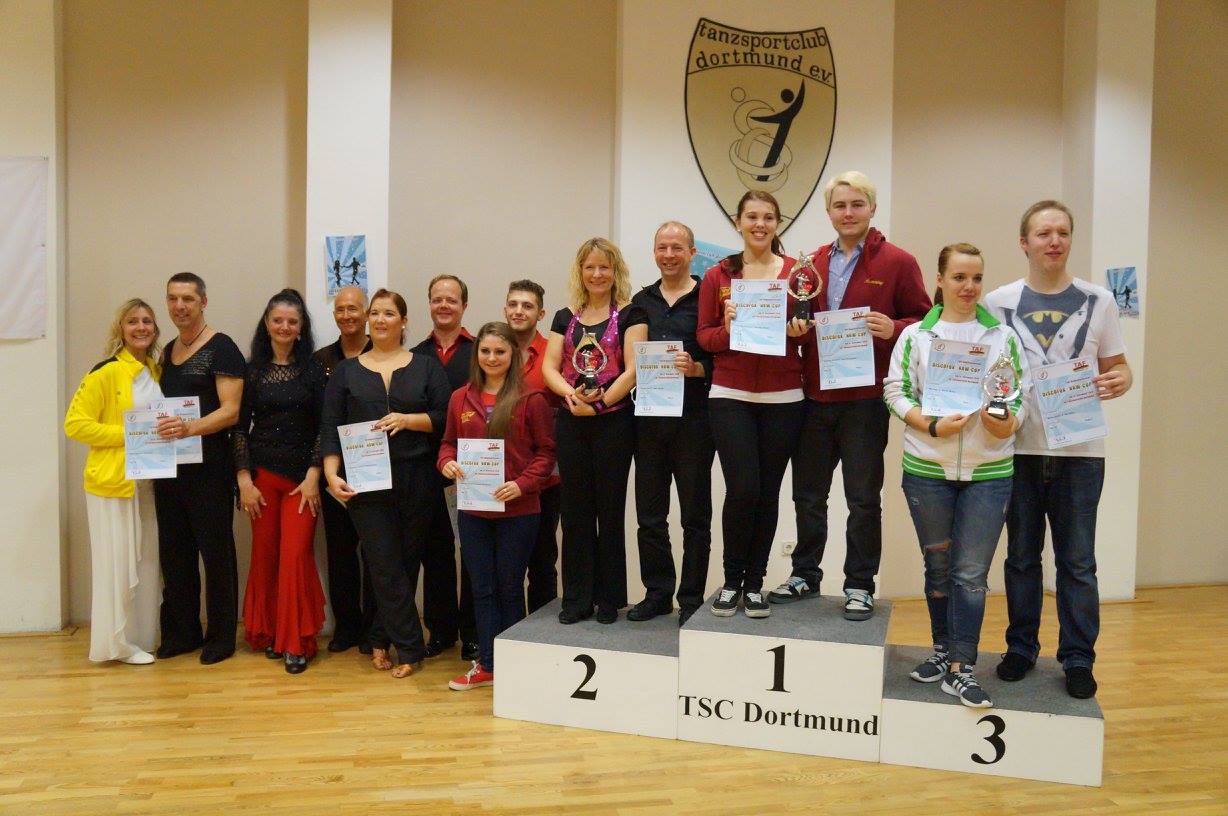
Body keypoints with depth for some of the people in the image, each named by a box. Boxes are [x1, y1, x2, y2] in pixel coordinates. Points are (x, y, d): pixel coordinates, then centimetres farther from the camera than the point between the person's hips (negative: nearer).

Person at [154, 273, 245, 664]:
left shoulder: (221, 348, -8)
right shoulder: (168, 350, 14)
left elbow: (230, 412, -16)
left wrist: (190, 427, -31)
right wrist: (159, 430, 5)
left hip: (209, 466, -7)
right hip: (169, 466, 7)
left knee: (216, 551, 2)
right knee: (174, 552, 12)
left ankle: (221, 636, 13)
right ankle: (181, 632, 24)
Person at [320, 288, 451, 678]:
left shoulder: (426, 366, 7)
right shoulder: (346, 371, 9)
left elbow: (445, 418, 1)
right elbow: (330, 427, 4)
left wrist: (409, 419, -15)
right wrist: (331, 474, -9)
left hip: (416, 481, 0)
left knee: (407, 562, 7)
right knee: (385, 565, -3)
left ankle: (381, 640, 24)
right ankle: (410, 647, 7)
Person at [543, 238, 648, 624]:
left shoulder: (629, 314, 0)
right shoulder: (565, 317, 12)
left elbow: (633, 370, -9)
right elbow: (549, 367, 3)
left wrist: (600, 402, -19)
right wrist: (571, 394, -17)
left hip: (613, 422, -4)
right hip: (570, 423, 4)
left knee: (610, 511, 4)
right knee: (575, 512, 7)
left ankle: (609, 598, 16)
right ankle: (577, 597, 17)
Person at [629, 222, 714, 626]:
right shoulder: (641, 301, 13)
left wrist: (696, 368, -21)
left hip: (693, 418, -4)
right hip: (648, 417, 4)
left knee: (695, 512, 5)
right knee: (650, 512, 9)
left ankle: (691, 598, 15)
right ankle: (657, 592, 22)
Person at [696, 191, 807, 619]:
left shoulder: (797, 271, 4)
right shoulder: (717, 276, 5)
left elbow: (811, 329, 10)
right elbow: (704, 335, 5)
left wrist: (800, 331, -12)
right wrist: (727, 329, -15)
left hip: (783, 399, 1)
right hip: (730, 396, -1)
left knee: (768, 492, 6)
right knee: (742, 489, -8)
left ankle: (754, 583, 21)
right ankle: (731, 579, 13)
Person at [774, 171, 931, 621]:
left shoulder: (898, 263, -2)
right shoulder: (813, 263, 10)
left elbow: (923, 320, -1)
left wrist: (893, 329, -20)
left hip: (865, 397, -4)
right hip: (814, 394, 5)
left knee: (863, 497, 6)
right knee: (808, 493, 14)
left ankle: (859, 585, 19)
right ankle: (805, 574, 29)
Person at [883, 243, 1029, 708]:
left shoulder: (1004, 337, 6)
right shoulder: (915, 335, 2)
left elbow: (1022, 395, 6)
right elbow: (895, 391, -1)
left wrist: (1008, 423, -15)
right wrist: (932, 426, -14)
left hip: (989, 472, 0)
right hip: (927, 468, 0)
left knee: (972, 573, -1)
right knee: (938, 565, 13)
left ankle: (960, 669, 6)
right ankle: (943, 650, 30)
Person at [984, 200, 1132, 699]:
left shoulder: (1098, 301, 4)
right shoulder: (999, 302, 3)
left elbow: (1116, 366, 8)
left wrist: (1119, 381, -14)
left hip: (1079, 450, 0)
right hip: (1018, 447, 0)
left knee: (1078, 561, 6)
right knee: (1021, 556, 12)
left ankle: (1078, 659, 18)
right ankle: (1021, 648, 26)